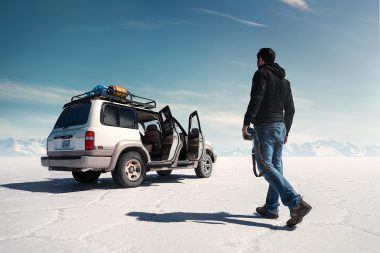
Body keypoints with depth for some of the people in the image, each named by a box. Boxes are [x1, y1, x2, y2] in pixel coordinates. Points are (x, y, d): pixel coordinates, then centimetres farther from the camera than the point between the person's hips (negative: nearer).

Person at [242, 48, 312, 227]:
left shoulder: (261, 73, -1)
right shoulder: (284, 81, 22)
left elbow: (256, 99, -17)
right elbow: (290, 109, 20)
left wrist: (246, 123, -16)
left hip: (264, 126, -8)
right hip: (280, 126, 9)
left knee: (265, 167, -13)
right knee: (276, 167, 7)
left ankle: (296, 203, -23)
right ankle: (271, 209, 12)